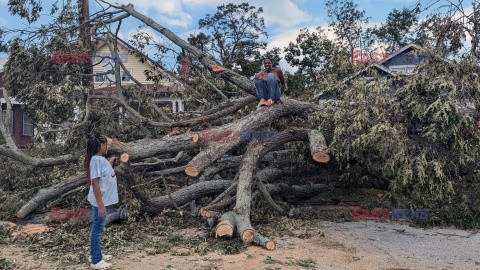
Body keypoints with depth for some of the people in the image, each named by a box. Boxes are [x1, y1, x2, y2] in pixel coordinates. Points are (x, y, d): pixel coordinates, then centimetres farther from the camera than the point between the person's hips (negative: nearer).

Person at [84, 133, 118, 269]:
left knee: (98, 228, 19)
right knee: (97, 229, 2)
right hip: (100, 201, -10)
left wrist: (110, 164, 22)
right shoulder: (96, 160, -20)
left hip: (104, 199, 10)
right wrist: (101, 205, -24)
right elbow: (95, 183, -23)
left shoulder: (101, 159, 9)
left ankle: (95, 255, 34)